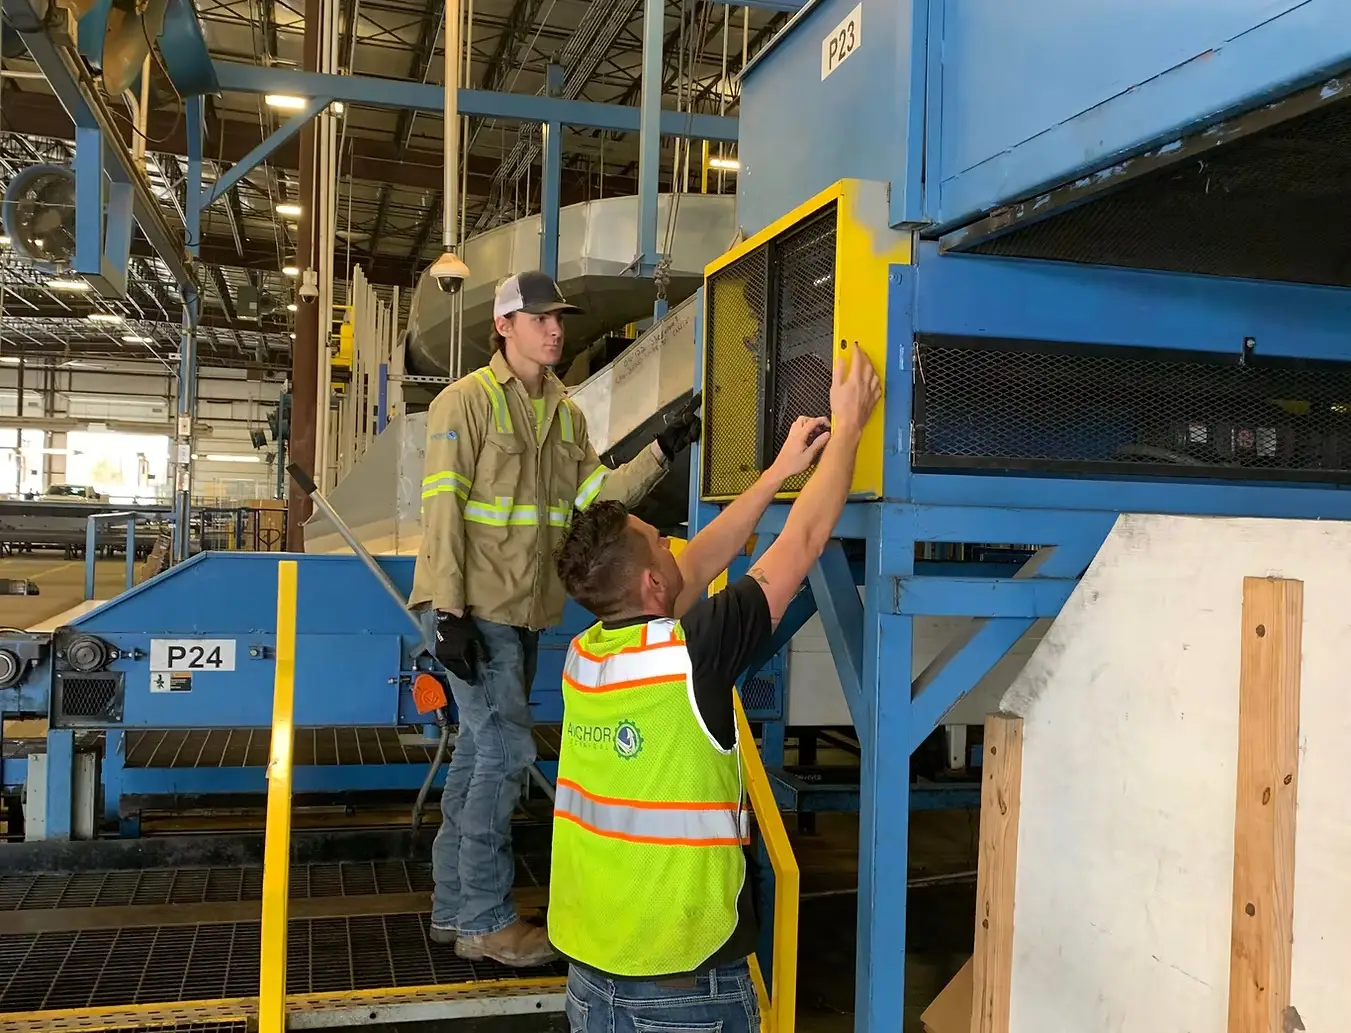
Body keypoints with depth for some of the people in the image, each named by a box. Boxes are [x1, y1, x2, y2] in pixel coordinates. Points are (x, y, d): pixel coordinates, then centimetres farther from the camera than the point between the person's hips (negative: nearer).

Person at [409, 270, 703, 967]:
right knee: (506, 751, -8)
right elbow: (442, 510, -15)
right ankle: (485, 921, 5)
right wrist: (450, 612, -21)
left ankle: (454, 908, 26)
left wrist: (664, 450, -6)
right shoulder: (467, 400, -9)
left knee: (481, 752, 14)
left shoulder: (565, 412, 12)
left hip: (522, 611, 8)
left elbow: (597, 495, 5)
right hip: (474, 609, -8)